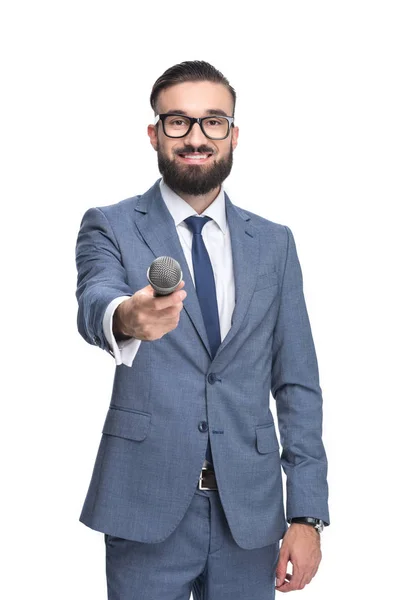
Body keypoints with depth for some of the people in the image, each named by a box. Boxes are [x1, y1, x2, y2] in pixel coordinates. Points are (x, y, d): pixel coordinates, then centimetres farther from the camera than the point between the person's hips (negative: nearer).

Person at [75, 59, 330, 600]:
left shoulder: (274, 243, 8)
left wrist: (307, 514, 1)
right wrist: (125, 318, -45)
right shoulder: (110, 227, 1)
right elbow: (94, 302, -21)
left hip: (250, 512, 2)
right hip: (147, 504, -2)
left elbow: (297, 384, 7)